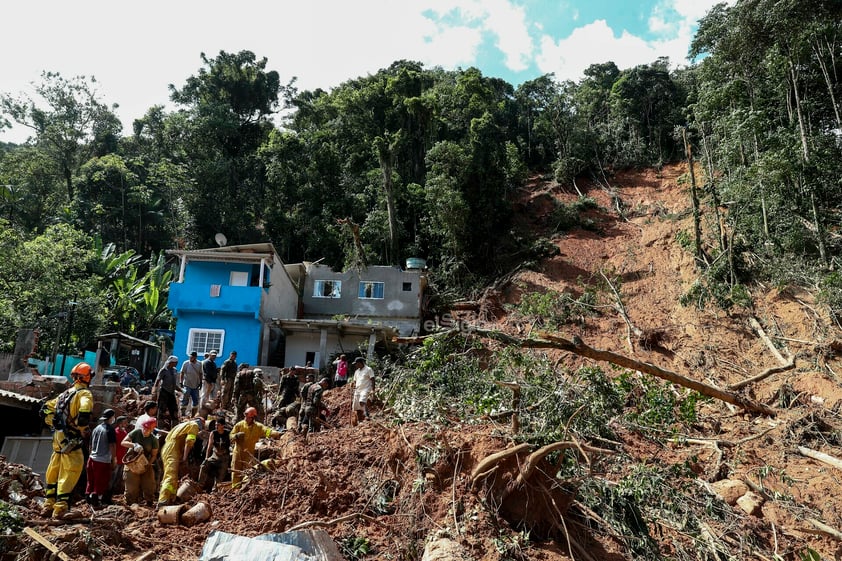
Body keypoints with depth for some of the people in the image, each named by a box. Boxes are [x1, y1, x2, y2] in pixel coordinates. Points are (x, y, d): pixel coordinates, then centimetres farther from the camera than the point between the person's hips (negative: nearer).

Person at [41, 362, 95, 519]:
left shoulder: (66, 393, 15)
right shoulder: (84, 393, -10)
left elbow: (48, 408, 21)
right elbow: (84, 413, -27)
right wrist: (82, 429, -11)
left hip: (58, 437, 8)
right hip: (71, 440, -8)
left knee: (54, 471, 17)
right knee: (70, 473, -5)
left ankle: (49, 504, 27)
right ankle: (60, 508, -8)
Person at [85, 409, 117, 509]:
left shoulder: (96, 428, 10)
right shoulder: (110, 430, -12)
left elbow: (91, 445, 18)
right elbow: (112, 446, -15)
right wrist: (114, 459, -8)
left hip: (92, 459, 7)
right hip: (103, 461, -7)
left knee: (91, 481, 16)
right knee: (101, 483, 3)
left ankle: (89, 499, 23)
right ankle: (96, 502, 5)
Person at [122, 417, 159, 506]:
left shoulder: (154, 439, -10)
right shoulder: (136, 432, -12)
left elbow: (154, 455, -4)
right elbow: (123, 442, -13)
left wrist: (148, 464, -20)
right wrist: (134, 445, -29)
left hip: (146, 465, 1)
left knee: (149, 486, 3)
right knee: (132, 487, 1)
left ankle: (149, 504, 17)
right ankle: (130, 504, 14)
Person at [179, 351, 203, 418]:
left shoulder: (199, 364, 0)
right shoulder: (186, 363, -7)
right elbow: (182, 373, -3)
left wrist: (200, 382, 5)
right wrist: (181, 382, -7)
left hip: (195, 386, 3)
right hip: (187, 385, -3)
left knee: (196, 401, 7)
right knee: (185, 400, -4)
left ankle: (193, 415, 18)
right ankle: (183, 414, 3)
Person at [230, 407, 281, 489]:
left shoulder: (258, 427, -5)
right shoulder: (239, 425, -1)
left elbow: (267, 431, -20)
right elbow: (231, 436, 1)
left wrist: (276, 433, -37)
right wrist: (236, 436, -21)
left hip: (249, 454, -1)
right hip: (238, 452, 1)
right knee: (236, 472, 6)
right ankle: (235, 488, 15)